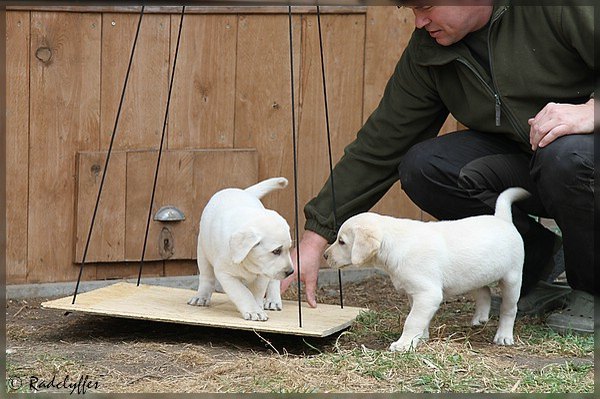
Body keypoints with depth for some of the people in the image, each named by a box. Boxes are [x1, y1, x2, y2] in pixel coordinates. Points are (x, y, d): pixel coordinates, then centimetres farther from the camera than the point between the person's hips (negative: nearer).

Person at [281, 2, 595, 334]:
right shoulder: (425, 53, -5)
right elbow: (378, 148, -4)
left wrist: (591, 110, -37)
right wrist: (315, 238, -9)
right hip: (516, 155, 5)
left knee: (566, 156, -38)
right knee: (421, 168, -19)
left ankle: (591, 291, -10)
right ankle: (537, 260, 0)